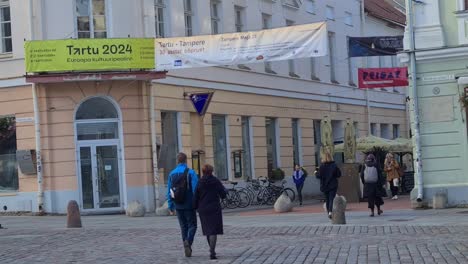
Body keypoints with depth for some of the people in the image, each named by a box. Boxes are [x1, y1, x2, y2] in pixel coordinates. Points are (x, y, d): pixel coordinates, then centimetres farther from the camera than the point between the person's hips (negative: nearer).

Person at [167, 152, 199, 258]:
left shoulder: (172, 174, 4)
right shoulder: (190, 172, -9)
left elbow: (169, 192, 6)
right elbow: (196, 189, -15)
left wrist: (171, 207, 11)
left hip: (178, 206, 4)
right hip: (189, 205, -4)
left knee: (183, 227, 13)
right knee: (192, 225, 5)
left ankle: (187, 249, 12)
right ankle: (188, 241, -21)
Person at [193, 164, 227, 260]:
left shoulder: (199, 183, -2)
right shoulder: (216, 181, -6)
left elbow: (196, 198, -3)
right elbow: (223, 194, -4)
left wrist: (195, 207, 10)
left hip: (203, 210, 3)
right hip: (214, 209, -3)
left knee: (208, 231, 18)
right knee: (213, 231, -5)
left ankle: (212, 250, 30)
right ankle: (212, 252, -18)